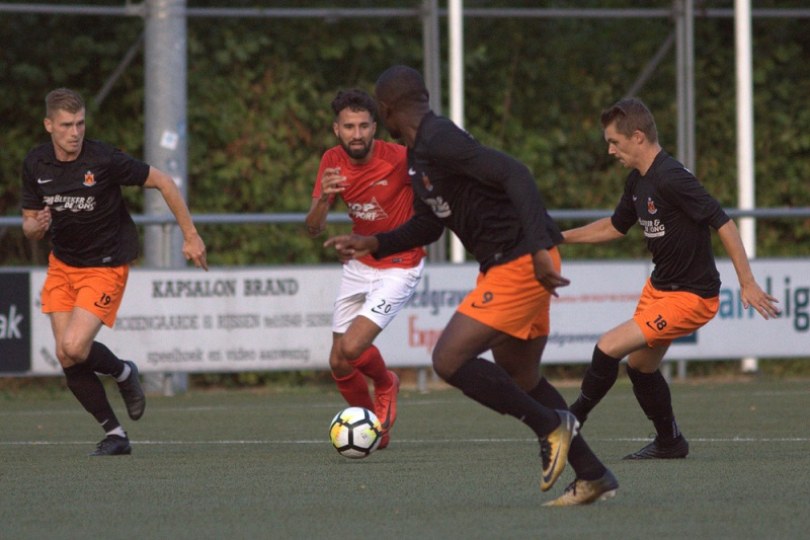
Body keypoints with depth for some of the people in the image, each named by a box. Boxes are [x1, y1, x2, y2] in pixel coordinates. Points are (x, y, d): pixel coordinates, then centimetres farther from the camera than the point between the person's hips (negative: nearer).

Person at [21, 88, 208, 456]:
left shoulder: (104, 159, -20)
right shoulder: (35, 164, -5)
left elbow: (163, 182, -10)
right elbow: (29, 224, 4)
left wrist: (191, 236, -9)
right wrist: (36, 227, -22)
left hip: (105, 267, -5)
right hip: (62, 264, 5)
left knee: (75, 346, -21)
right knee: (66, 358, -2)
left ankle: (123, 372, 12)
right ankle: (114, 433, 13)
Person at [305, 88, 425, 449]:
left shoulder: (399, 159, -23)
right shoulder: (333, 162, -7)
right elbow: (313, 228, -8)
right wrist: (323, 197, -30)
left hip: (399, 267, -6)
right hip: (359, 266, 6)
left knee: (352, 349, -19)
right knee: (339, 365, 7)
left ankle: (385, 385, 15)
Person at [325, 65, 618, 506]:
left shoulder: (440, 140, -17)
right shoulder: (417, 156, 15)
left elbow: (514, 174, -26)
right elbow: (427, 225, 28)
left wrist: (538, 249, -31)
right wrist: (373, 245, 15)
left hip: (521, 264, -10)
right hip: (503, 266, 10)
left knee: (449, 359, -12)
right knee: (518, 377, 17)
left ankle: (550, 425, -3)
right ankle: (593, 476, 21)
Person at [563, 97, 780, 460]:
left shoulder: (672, 178, -24)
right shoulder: (638, 181, 5)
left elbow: (723, 224, -25)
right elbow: (615, 226, 23)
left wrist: (748, 284, -26)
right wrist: (561, 237, 19)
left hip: (691, 297, -10)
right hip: (659, 287, 10)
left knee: (609, 348, -15)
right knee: (640, 365, 18)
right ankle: (669, 442, 37)